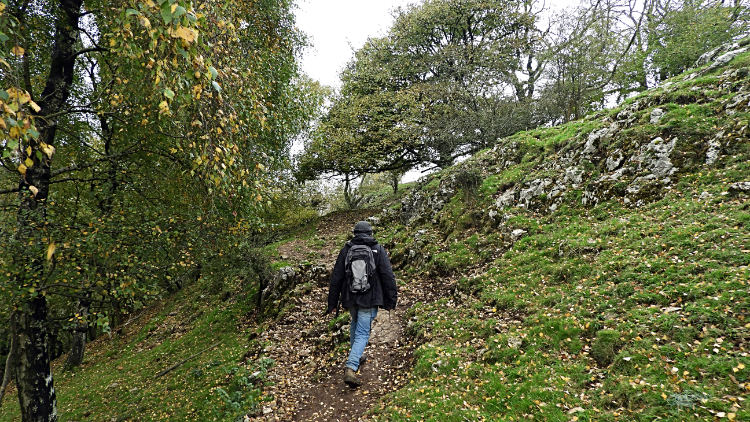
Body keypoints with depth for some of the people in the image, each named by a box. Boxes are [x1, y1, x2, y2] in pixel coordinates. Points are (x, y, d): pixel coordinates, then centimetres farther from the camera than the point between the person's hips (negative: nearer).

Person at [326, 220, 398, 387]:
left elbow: (336, 278, 3)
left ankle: (355, 357, 40)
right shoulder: (378, 249, -5)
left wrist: (332, 303, 10)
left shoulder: (346, 249, 1)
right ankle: (351, 368, -12)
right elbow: (388, 277, -8)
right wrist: (391, 300, -2)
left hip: (350, 298, 3)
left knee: (355, 324, 28)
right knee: (362, 333, 1)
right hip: (369, 299, -3)